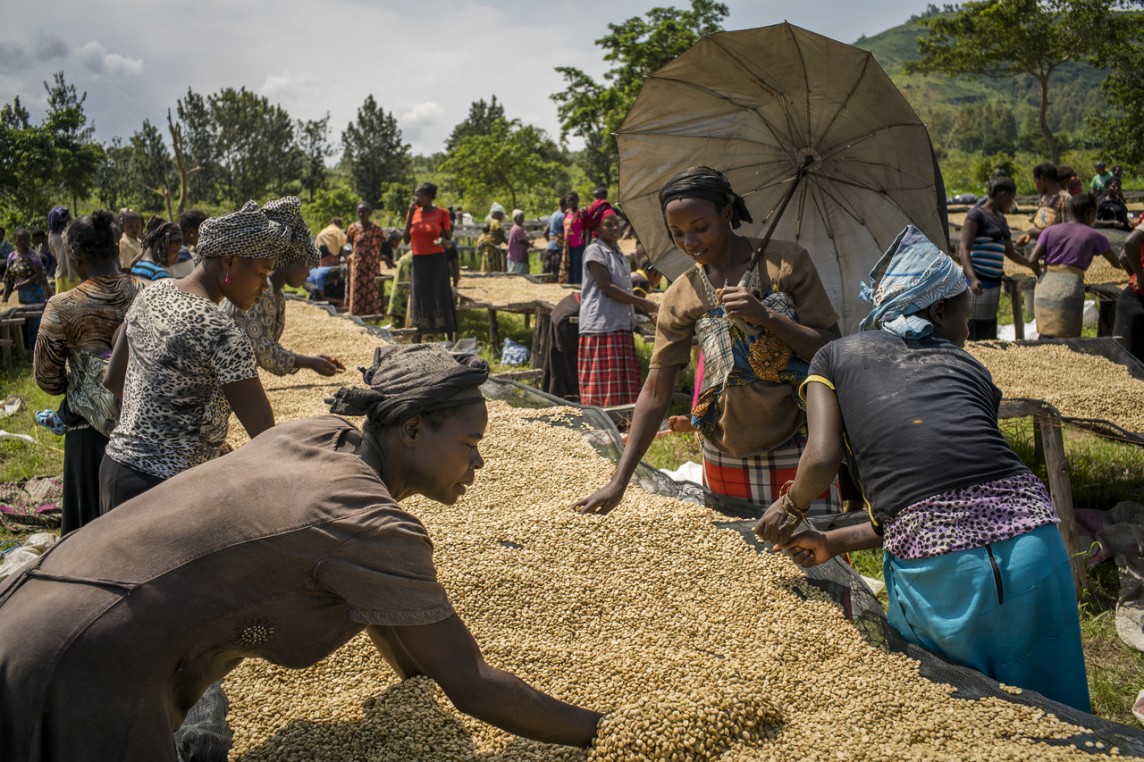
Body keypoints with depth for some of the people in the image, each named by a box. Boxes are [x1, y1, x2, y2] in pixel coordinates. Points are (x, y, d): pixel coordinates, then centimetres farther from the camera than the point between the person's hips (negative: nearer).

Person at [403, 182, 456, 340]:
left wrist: (442, 241, -22)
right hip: (418, 261, 4)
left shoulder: (441, 213, -3)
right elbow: (406, 239, 5)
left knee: (442, 299, -4)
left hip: (437, 260, -3)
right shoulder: (413, 212, 6)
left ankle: (450, 341, 0)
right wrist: (410, 214, -2)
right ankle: (417, 342, 16)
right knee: (419, 300, 8)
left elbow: (448, 238, 2)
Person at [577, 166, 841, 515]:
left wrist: (766, 316, -21)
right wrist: (619, 481, -6)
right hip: (726, 460, 2)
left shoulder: (785, 261, -4)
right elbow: (656, 391, 0)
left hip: (797, 453, -2)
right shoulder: (681, 296, 2)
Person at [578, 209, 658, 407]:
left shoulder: (618, 254, 19)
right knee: (602, 390, -9)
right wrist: (643, 303, -14)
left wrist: (648, 311, 11)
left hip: (623, 328, 9)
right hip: (601, 327, -8)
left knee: (625, 390, 8)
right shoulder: (595, 251, -6)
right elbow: (606, 288, -16)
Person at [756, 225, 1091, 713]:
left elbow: (823, 456, -4)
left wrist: (790, 510, 17)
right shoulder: (969, 369, 20)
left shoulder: (835, 356, 12)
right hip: (1034, 543, 3)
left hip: (935, 569, -3)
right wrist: (832, 543, 19)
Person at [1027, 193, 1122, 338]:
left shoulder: (1051, 231, 14)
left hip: (1044, 290, 4)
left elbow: (1032, 260, 3)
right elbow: (1116, 263, 16)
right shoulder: (1094, 236, 8)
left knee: (1046, 337, 12)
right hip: (1069, 290, -4)